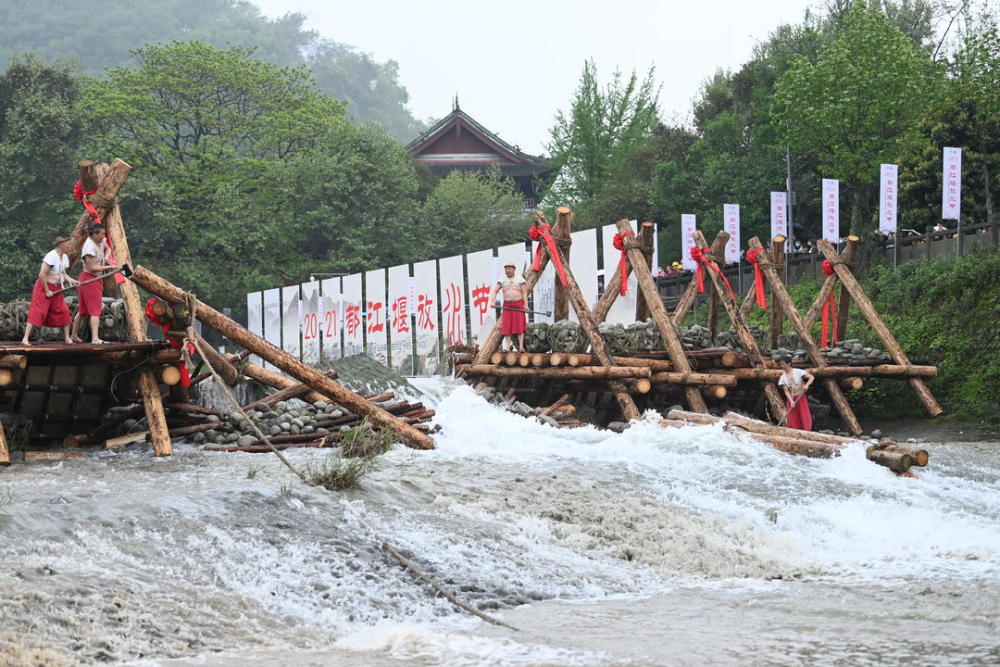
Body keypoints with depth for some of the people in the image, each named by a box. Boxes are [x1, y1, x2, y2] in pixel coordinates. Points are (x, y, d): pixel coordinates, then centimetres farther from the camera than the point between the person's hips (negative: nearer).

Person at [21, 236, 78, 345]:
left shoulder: (65, 257, 6)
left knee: (63, 312, 4)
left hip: (56, 289, 8)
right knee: (37, 313, -11)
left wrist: (70, 280, -2)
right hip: (43, 287, -8)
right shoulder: (51, 256, -21)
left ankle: (67, 337, 14)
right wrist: (47, 291, -19)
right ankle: (25, 338, -12)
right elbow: (42, 275, -23)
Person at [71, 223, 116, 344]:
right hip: (89, 278, -9)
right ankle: (95, 338, -21)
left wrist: (105, 258, 6)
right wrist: (108, 267, -20)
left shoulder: (100, 241, 4)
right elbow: (92, 268, -24)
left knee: (83, 310, 17)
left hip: (97, 279, 9)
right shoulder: (90, 247, -23)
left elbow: (107, 249, 27)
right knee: (95, 310, -14)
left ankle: (74, 335, 27)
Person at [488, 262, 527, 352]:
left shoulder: (519, 280, 7)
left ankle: (521, 346, -11)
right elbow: (494, 291, 4)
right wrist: (492, 301, -13)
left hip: (518, 305, -2)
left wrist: (526, 304, -8)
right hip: (507, 306, 2)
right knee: (507, 326, -5)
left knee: (520, 325, -8)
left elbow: (524, 293, 4)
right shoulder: (502, 281, 11)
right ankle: (507, 347, -7)